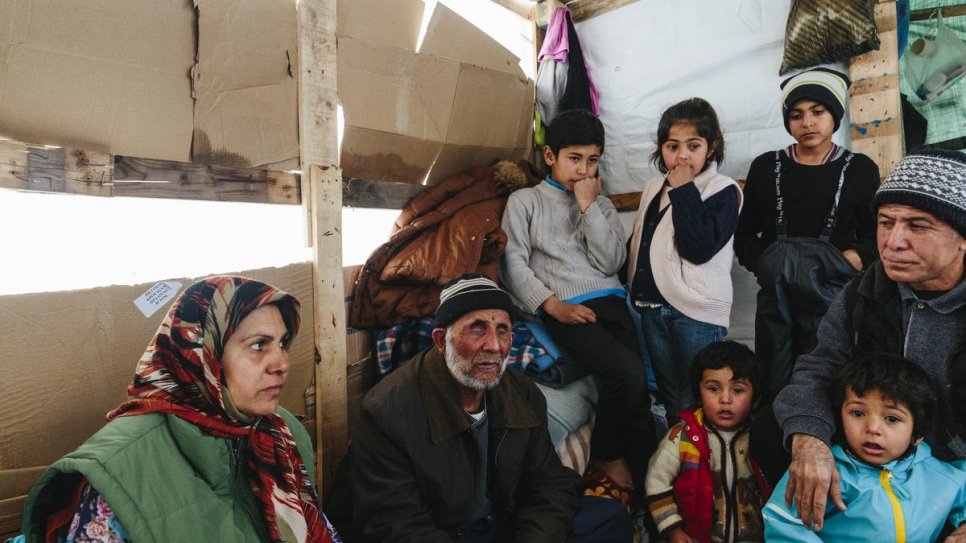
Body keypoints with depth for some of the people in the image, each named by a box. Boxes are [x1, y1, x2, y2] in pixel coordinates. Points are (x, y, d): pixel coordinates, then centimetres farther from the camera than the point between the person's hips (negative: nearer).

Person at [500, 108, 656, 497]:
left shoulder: (602, 204, 24)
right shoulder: (525, 200, 14)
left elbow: (611, 263, 8)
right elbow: (514, 264, 2)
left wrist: (588, 205, 3)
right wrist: (554, 305, -11)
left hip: (611, 303, 4)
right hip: (564, 310, -4)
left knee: (637, 396, -15)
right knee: (627, 370, -27)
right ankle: (605, 458, -4)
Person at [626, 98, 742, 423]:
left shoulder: (722, 190, -5)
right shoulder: (654, 188, 13)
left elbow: (699, 249, -19)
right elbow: (637, 243, 21)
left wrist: (683, 191, -15)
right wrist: (632, 283, 15)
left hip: (697, 311, -6)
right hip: (652, 307, 6)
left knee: (696, 405, -2)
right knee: (671, 401, 16)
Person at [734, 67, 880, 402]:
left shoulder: (859, 169, 8)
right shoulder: (766, 167, 11)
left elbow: (874, 239, 6)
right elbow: (745, 234, 9)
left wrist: (845, 262, -12)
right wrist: (766, 266, -7)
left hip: (834, 298, 0)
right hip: (776, 297, 1)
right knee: (774, 388, 2)